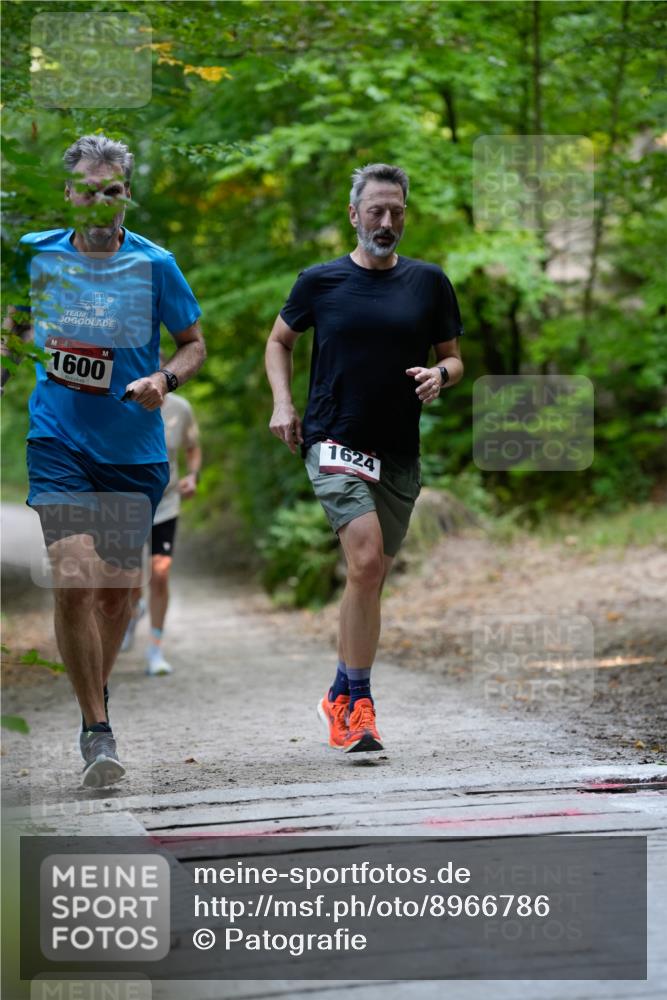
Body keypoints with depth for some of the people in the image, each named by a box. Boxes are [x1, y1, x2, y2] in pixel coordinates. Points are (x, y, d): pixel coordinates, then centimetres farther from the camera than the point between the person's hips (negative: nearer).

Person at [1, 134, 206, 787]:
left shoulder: (153, 264, -2)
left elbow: (194, 343, 6)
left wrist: (163, 380, -13)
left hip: (135, 451, 1)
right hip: (58, 445, -1)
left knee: (118, 586, 9)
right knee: (73, 581, -16)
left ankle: (96, 695, 36)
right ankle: (96, 729, -6)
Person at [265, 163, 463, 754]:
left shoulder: (428, 282, 7)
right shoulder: (321, 281, 3)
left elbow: (454, 357, 15)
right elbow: (280, 340, 17)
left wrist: (440, 375, -9)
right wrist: (283, 402, 2)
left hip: (399, 454, 3)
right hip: (334, 442, -3)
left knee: (372, 579, 10)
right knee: (366, 562, -21)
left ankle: (341, 696, 28)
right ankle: (359, 704, -12)